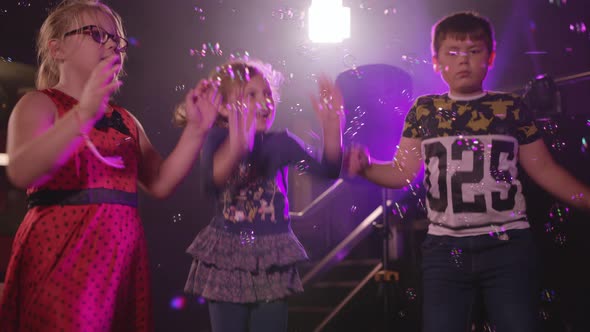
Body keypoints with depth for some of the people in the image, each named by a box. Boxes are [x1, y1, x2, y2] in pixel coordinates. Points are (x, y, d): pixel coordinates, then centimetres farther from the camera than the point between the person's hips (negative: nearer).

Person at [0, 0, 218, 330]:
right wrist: (85, 113, -33)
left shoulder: (125, 121, 19)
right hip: (60, 254, -6)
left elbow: (161, 183, 13)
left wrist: (196, 130, 0)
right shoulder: (40, 104, -1)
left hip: (121, 255, 6)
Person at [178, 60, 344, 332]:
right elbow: (208, 182, -26)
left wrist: (332, 127, -34)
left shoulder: (280, 142, -1)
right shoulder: (217, 139, -6)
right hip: (226, 258, -1)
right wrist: (236, 146, -46)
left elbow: (327, 170, -14)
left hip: (271, 260, 2)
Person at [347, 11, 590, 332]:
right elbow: (402, 172, 5)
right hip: (445, 249, 1)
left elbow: (544, 169, 8)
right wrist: (364, 166, -14)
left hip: (508, 247, -1)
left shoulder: (511, 108, 5)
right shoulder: (423, 111, 7)